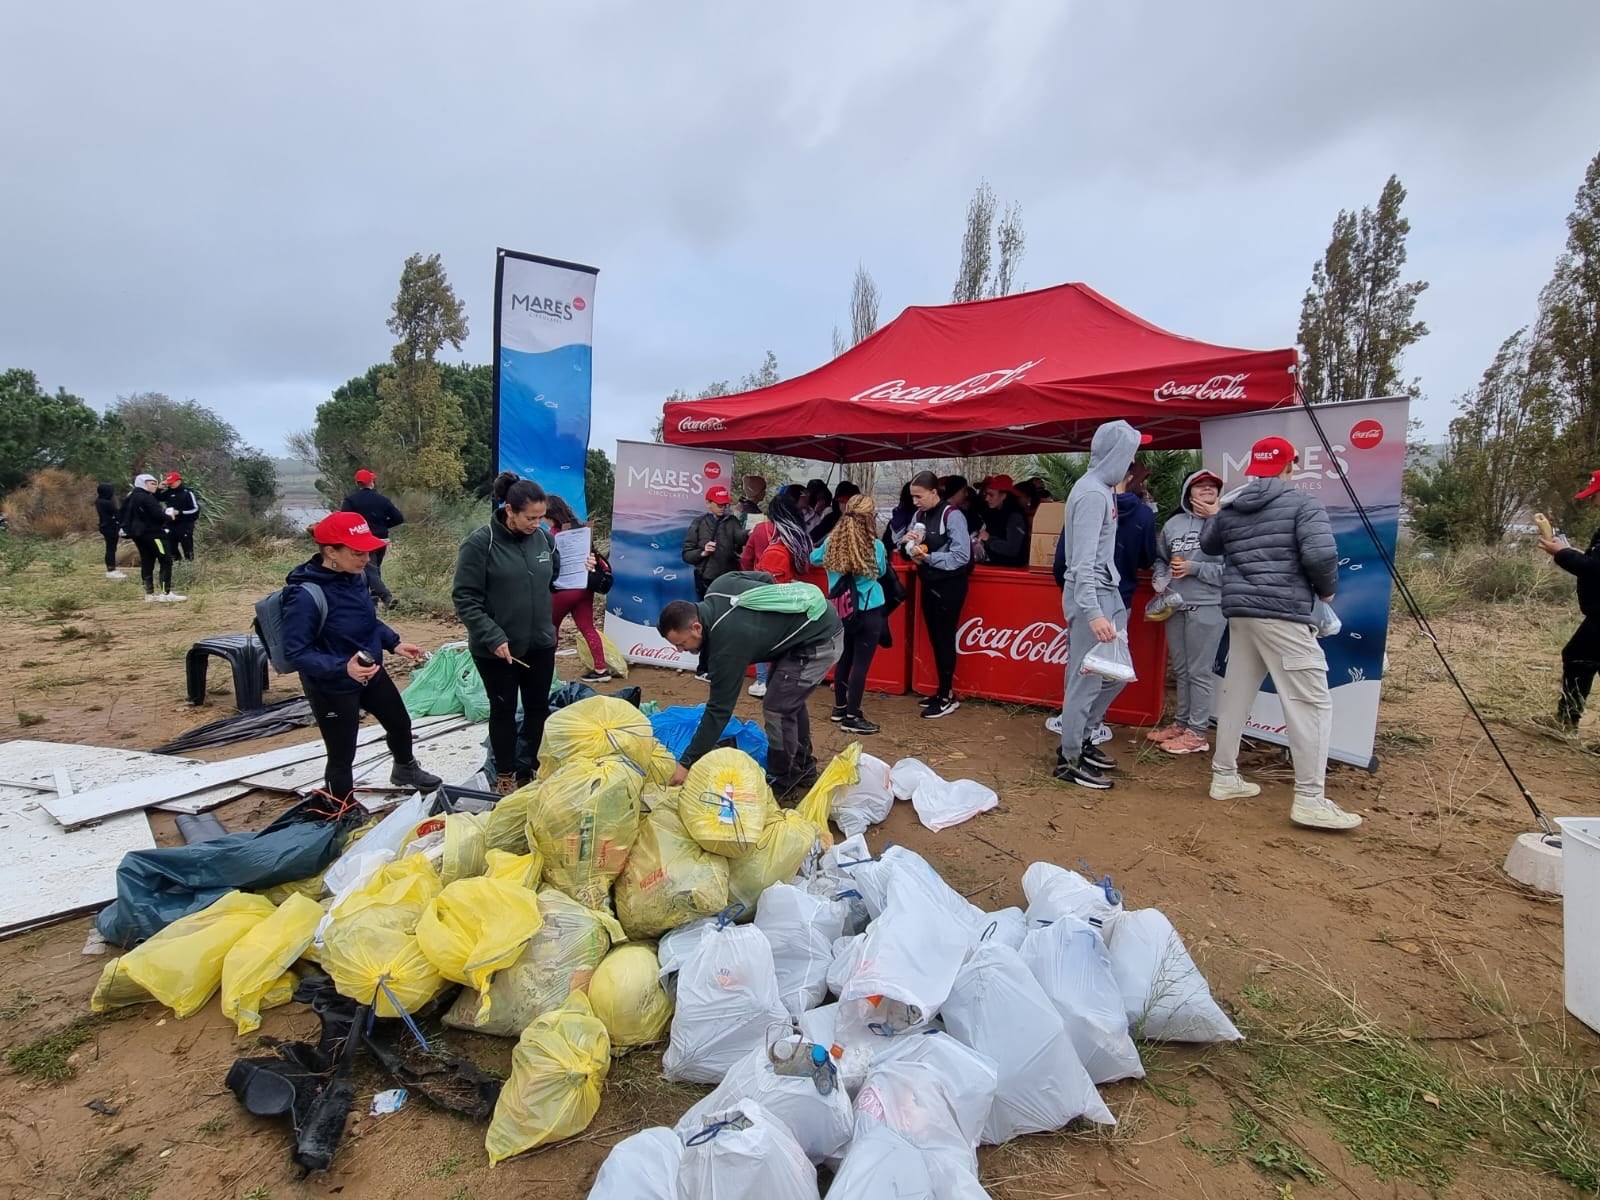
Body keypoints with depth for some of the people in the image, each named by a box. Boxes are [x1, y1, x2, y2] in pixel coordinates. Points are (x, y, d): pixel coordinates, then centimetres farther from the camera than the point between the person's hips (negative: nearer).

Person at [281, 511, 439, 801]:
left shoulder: (356, 575, -8)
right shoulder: (305, 595, -30)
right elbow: (297, 652, -25)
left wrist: (394, 642, 0)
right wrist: (343, 668, -38)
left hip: (371, 673, 8)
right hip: (332, 688, -8)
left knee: (400, 722, 27)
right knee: (342, 757, 8)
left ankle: (405, 769, 58)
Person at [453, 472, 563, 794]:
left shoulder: (543, 537, -2)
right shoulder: (480, 542, -16)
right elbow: (464, 598, -15)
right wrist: (493, 637, -21)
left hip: (540, 642, 4)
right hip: (496, 647, -4)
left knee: (538, 707, 16)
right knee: (503, 711, 13)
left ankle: (535, 767, 36)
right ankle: (505, 775, 31)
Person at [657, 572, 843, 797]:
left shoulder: (727, 644, -28)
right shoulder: (718, 587, -6)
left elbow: (719, 708, -23)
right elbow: (765, 578, 11)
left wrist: (687, 762, -17)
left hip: (819, 641, -11)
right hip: (821, 618, 11)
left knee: (777, 708, -8)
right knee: (788, 698, 20)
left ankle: (783, 782, 11)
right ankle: (803, 769, 34)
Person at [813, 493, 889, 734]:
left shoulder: (832, 542, -2)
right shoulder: (876, 546, -12)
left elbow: (814, 558, 19)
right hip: (868, 613, -5)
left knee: (844, 658, 18)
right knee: (861, 663, 1)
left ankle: (839, 707, 30)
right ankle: (852, 717, 5)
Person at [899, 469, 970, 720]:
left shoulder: (952, 515, -16)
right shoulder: (920, 515, 6)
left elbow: (962, 556, -22)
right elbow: (910, 550, 11)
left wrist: (928, 557, -24)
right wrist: (906, 542, -11)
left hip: (949, 586, -7)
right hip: (929, 584, 7)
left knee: (945, 638, -1)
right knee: (934, 638, 12)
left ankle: (947, 697, 9)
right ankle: (943, 691, 24)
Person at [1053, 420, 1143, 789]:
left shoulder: (1102, 489, 13)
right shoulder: (1093, 494, -17)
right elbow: (1083, 560, -24)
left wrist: (1105, 605, 17)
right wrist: (1092, 612, -30)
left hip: (1108, 593, 10)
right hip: (1091, 596, -10)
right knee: (1086, 679, -2)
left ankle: (1081, 740, 30)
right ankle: (1070, 759, 11)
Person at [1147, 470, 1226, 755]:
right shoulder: (1174, 524, 8)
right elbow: (1160, 557, 21)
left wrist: (1194, 568, -14)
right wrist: (1160, 580, 4)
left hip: (1207, 606, -6)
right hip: (1174, 606, 6)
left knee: (1199, 671, -1)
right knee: (1180, 669, 15)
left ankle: (1197, 733, 8)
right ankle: (1181, 723, 28)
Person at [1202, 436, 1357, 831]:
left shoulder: (1230, 509, 11)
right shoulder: (1302, 503, -6)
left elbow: (1208, 544, 29)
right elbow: (1321, 554, -18)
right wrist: (1327, 589, 0)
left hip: (1240, 612, 7)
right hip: (1283, 615, -7)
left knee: (1236, 696, 14)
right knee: (1312, 702, -1)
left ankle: (1224, 777, 22)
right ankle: (1310, 799, -3)